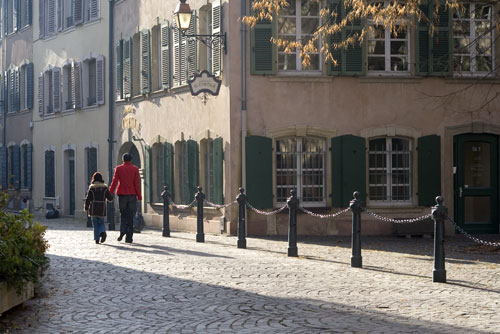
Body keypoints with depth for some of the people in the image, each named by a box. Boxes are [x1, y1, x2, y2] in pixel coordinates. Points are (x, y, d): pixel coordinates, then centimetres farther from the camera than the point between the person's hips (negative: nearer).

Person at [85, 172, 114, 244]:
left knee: (95, 224, 7)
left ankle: (96, 239, 0)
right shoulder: (104, 188, 0)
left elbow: (88, 199, -4)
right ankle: (102, 232, -17)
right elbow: (110, 198, 1)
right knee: (101, 223, 13)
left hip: (93, 209, -1)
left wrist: (86, 208, 6)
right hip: (102, 209, 1)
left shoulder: (91, 188, -4)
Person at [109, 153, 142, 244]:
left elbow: (114, 182, -3)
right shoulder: (135, 169, -1)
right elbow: (137, 183, -4)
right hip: (132, 195, 0)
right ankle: (129, 237, 4)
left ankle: (122, 231, -9)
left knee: (123, 215, 14)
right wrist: (139, 196, 1)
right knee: (130, 217, 5)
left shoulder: (118, 168, 0)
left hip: (122, 195, 0)